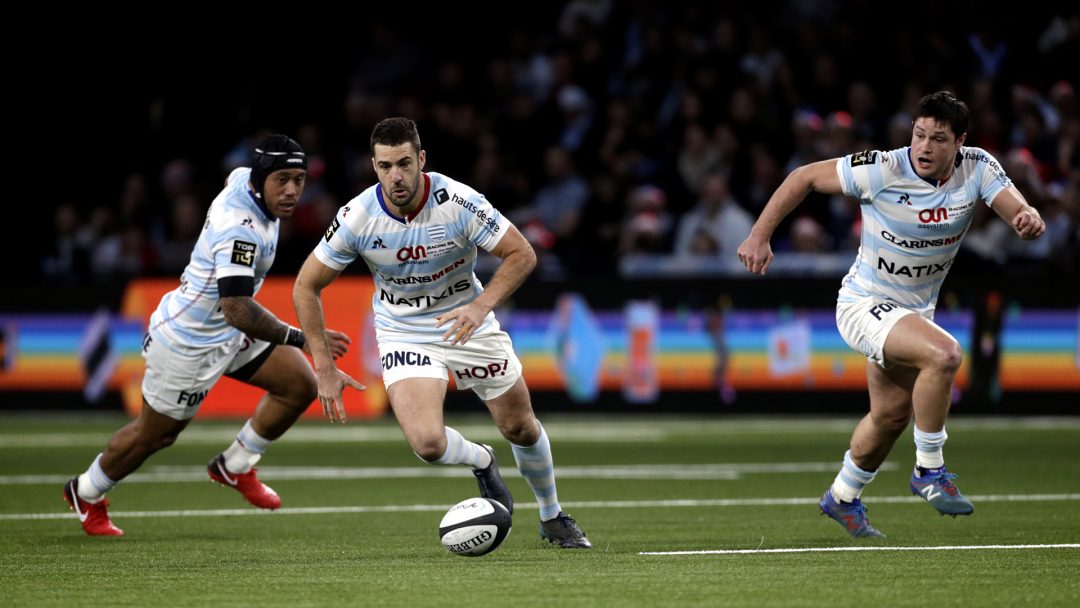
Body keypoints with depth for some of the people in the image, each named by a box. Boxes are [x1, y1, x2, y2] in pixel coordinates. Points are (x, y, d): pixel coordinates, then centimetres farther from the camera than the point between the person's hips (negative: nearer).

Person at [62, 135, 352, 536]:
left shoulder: (244, 177, -8)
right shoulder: (240, 231, -35)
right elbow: (238, 311, -44)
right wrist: (301, 340, -44)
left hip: (227, 331, 9)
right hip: (190, 343, -9)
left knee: (300, 385, 0)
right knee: (154, 435, 10)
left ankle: (234, 467, 18)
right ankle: (86, 493, 36)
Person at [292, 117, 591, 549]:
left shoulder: (458, 202, -24)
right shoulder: (358, 217, -21)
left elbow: (522, 254, -15)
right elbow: (307, 287, -9)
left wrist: (481, 306, -31)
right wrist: (324, 369, -13)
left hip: (467, 323, 1)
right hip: (404, 334, 0)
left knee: (521, 428, 9)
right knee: (427, 443, -21)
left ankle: (553, 518, 37)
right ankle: (481, 462, 16)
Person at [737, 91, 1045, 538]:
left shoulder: (977, 169, -12)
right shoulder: (881, 170, -23)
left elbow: (1018, 212, -20)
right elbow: (804, 177, -12)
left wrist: (1030, 218, -45)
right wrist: (759, 237, -14)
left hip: (915, 311, 7)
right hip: (863, 305, -6)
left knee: (891, 415, 20)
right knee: (944, 354, -31)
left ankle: (842, 498, 44)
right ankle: (929, 471, -16)